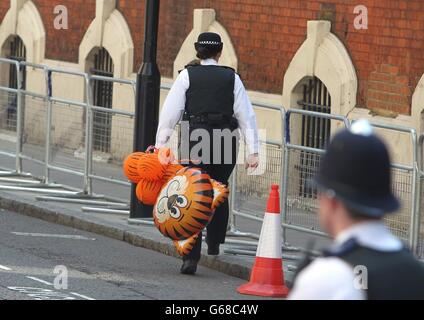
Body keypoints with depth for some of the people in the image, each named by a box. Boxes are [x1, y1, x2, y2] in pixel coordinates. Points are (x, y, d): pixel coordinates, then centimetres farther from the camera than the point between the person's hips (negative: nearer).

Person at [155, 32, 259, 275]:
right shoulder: (231, 78, 6)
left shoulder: (188, 75, 2)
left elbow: (170, 112, -3)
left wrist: (160, 143, -1)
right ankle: (214, 243, 29)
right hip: (226, 143, 2)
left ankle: (192, 257, -8)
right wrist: (253, 151, 4)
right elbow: (247, 116, 3)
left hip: (195, 141, -2)